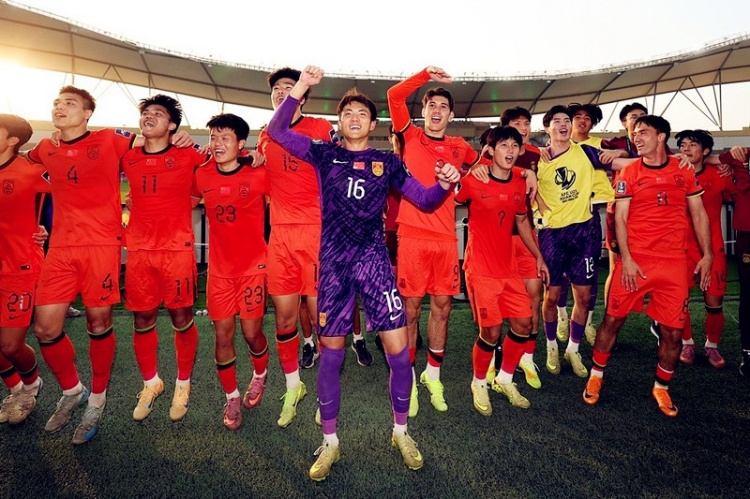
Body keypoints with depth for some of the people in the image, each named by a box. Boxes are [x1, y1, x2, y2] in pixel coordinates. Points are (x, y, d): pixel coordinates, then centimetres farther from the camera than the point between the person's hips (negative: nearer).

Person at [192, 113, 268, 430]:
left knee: (251, 332, 3)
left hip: (253, 264, -2)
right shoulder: (202, 175, -2)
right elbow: (188, 202, 15)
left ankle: (260, 376, 36)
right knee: (223, 335, 4)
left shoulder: (258, 175, -12)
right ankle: (231, 398, 24)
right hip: (219, 267, 3)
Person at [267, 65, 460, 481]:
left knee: (399, 350, -4)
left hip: (374, 260, 0)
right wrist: (302, 86, -6)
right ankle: (329, 443, 25)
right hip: (333, 263, 0)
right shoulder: (325, 154, 9)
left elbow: (424, 201, 8)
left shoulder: (387, 161, 9)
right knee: (330, 355, 6)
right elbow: (276, 131, 3)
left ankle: (401, 432, 22)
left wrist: (444, 185, -12)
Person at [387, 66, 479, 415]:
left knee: (442, 308, 9)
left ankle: (433, 375, 28)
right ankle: (408, 380, 18)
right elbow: (394, 96, -5)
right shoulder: (410, 138, 6)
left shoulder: (460, 147, 14)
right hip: (412, 235, -3)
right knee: (410, 309, 2)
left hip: (446, 237, 4)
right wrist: (426, 74, -7)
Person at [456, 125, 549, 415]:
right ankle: (479, 384, 22)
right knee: (491, 332, -4)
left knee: (524, 323, 7)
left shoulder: (520, 183, 6)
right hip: (481, 269, -6)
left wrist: (538, 256, 19)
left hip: (509, 268, 6)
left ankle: (505, 380, 30)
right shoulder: (473, 182, -11)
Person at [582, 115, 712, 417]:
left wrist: (707, 255, 5)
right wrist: (625, 259, -11)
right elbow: (620, 218, -2)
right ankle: (596, 376, 22)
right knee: (613, 319, 3)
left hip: (674, 261, 2)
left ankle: (661, 388, 26)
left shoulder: (685, 171, 7)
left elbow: (698, 214, 11)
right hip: (634, 260, -2)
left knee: (673, 331, 4)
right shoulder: (628, 173, 1)